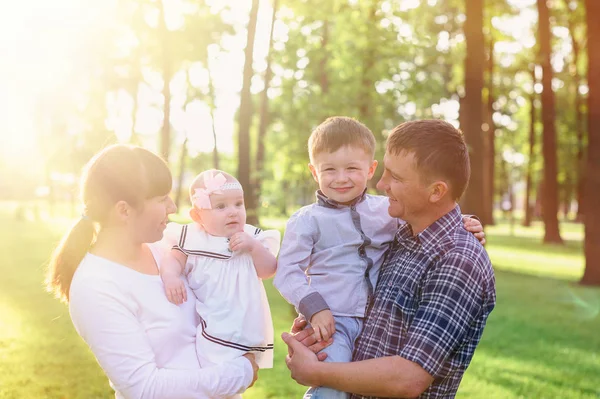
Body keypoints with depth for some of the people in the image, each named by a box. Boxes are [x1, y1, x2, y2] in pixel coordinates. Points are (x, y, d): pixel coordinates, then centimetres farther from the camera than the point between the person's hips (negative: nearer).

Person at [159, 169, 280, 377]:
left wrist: (254, 246, -17)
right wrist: (170, 276, -23)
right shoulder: (192, 239, -4)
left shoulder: (252, 237, 2)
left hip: (246, 327, 3)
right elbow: (174, 260, -2)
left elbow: (269, 270, -2)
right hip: (210, 333, -2)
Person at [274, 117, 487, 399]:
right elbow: (287, 272, -6)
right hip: (330, 322, -4)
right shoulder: (307, 220, -3)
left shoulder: (388, 210, 7)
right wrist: (313, 307, -19)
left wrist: (463, 225, -3)